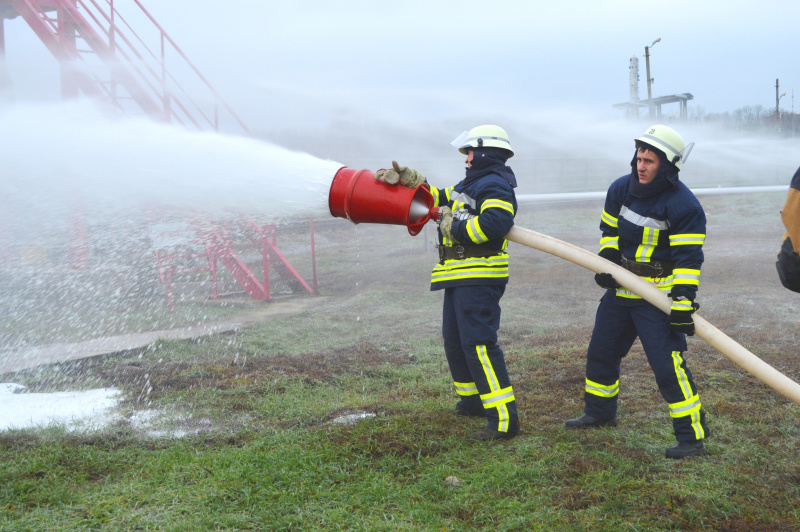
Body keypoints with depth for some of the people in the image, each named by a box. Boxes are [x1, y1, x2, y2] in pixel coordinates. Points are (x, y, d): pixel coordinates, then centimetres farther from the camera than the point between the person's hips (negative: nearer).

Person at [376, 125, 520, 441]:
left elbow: (494, 222, -29)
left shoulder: (495, 185, -12)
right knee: (455, 340, 20)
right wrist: (407, 178, 23)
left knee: (478, 343, -17)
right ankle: (473, 401, 36)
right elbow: (438, 199, 31)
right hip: (461, 278, 11)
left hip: (479, 279, -11)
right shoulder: (471, 183, 21)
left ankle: (504, 420, -19)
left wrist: (455, 226, -18)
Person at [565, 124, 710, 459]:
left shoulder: (683, 205, -18)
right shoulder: (621, 190, 2)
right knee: (601, 353, 19)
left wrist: (683, 302, -26)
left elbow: (688, 258, -20)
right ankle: (599, 413, 42)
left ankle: (693, 436, -4)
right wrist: (607, 261, 2)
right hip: (620, 289, 7)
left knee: (668, 365, -13)